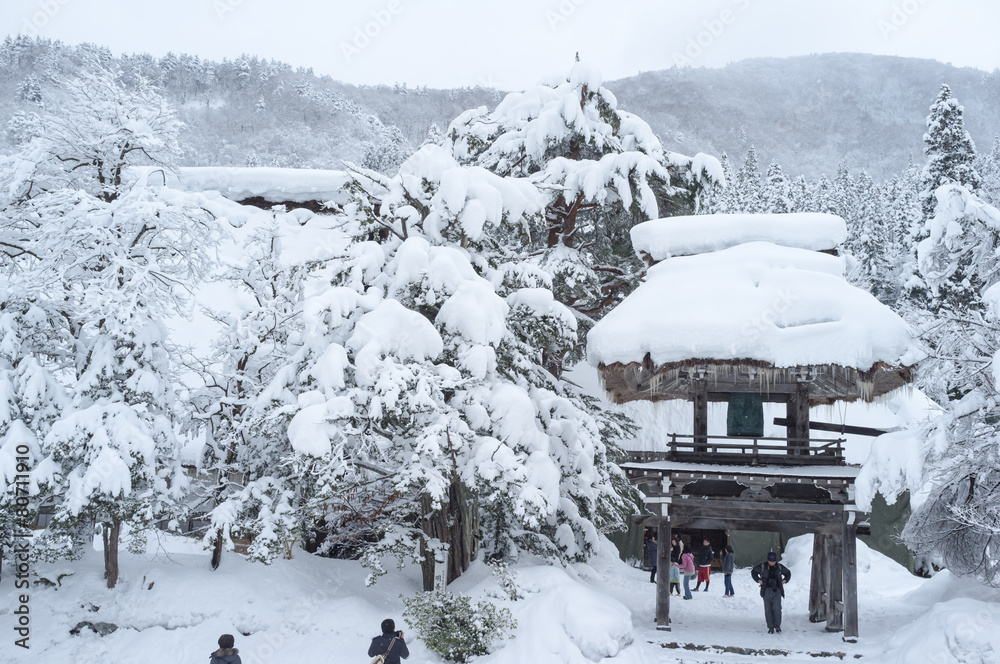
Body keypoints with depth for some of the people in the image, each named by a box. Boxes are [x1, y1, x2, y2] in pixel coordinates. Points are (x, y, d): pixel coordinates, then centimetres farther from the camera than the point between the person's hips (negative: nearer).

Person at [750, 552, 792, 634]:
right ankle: (770, 627, 5)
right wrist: (758, 580, 4)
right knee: (768, 609, -2)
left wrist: (785, 580, 11)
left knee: (777, 608, -11)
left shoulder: (779, 567, 9)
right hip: (767, 591, 0)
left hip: (777, 591, 0)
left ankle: (777, 625, 3)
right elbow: (753, 572, 17)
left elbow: (788, 573, 27)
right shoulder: (762, 567, 4)